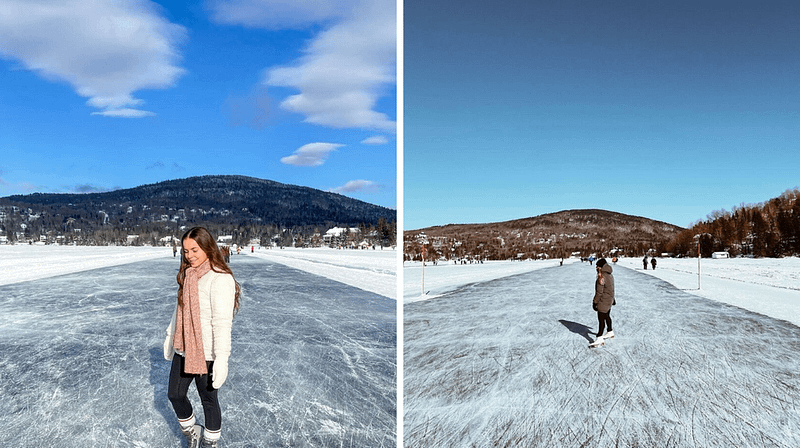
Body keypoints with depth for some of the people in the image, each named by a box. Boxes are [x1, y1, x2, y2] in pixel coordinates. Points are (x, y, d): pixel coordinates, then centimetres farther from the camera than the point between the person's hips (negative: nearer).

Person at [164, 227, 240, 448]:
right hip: (183, 350, 8)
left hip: (206, 353, -8)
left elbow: (222, 322, -23)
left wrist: (221, 359, -25)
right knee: (174, 395, 18)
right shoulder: (188, 275, 6)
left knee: (208, 400, 9)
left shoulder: (220, 279, -20)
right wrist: (170, 336, 23)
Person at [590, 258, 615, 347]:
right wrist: (612, 298, 28)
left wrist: (595, 302, -15)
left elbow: (599, 292, -22)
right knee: (607, 316, 25)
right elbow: (611, 288, 17)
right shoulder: (610, 275, 6)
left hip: (603, 301, -10)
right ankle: (610, 332, 41)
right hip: (609, 299, 10)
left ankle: (600, 338, -10)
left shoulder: (601, 277, -23)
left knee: (601, 319, -9)